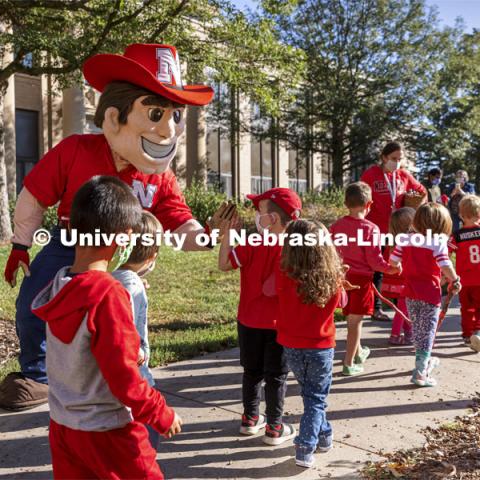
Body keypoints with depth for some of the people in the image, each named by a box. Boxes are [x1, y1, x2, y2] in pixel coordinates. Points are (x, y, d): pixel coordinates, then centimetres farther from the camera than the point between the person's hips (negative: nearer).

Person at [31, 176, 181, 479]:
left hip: (62, 426, 7)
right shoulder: (109, 295, -25)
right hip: (106, 431, -7)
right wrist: (162, 415, -10)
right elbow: (123, 377, -22)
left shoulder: (58, 287, -4)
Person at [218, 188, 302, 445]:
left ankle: (251, 419, 32)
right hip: (278, 324, -1)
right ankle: (274, 428, 20)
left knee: (251, 371, 19)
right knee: (276, 376, 11)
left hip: (249, 321, 1)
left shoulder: (252, 245, -16)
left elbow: (224, 264, -10)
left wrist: (227, 233, -10)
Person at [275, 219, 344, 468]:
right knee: (316, 398, 14)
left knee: (310, 393, 24)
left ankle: (324, 436, 35)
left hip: (292, 346, 1)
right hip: (321, 346, -1)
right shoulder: (333, 278, -15)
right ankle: (305, 449, 8)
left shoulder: (284, 274, -20)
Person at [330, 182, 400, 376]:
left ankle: (358, 352, 42)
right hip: (362, 278, -5)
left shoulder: (336, 226, -2)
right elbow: (374, 259, -15)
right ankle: (349, 363, 8)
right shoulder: (371, 228, -16)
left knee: (351, 318, 21)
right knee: (355, 321, 2)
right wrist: (389, 268, 2)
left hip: (342, 276, 5)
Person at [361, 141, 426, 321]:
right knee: (377, 270, 5)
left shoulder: (404, 175, 4)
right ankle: (376, 308, 14)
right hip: (376, 230, -4)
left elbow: (421, 191, 17)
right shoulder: (370, 174, -8)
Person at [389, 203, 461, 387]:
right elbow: (446, 267, -22)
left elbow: (392, 261, -1)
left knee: (417, 330, 20)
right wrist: (454, 281, -4)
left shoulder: (406, 240, -1)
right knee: (427, 332, 3)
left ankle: (425, 361, 40)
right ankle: (420, 373, 2)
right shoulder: (438, 243, -14)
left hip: (410, 293, 5)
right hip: (430, 294, -5)